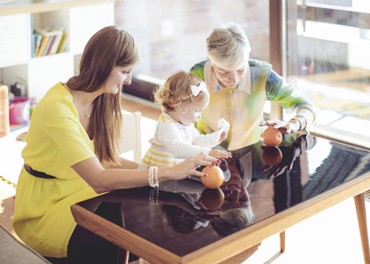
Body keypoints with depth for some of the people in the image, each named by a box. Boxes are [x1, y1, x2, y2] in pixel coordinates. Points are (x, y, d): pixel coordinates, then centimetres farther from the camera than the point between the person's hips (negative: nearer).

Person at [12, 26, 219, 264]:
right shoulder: (57, 107, -27)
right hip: (45, 208, -7)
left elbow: (106, 159, -3)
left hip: (80, 193, 7)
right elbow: (98, 179, -32)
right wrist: (169, 172, -33)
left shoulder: (101, 100, 1)